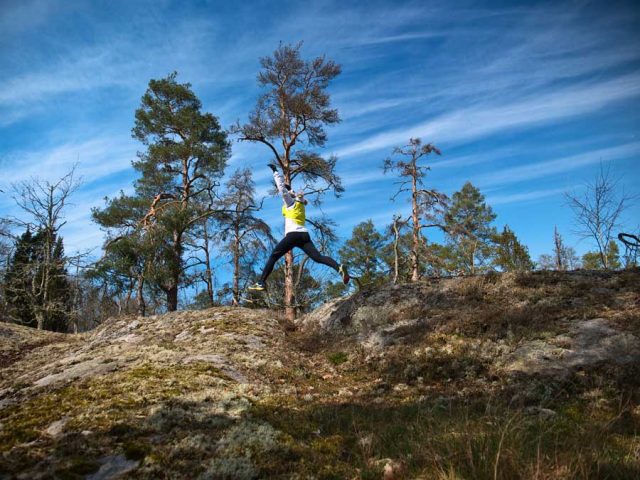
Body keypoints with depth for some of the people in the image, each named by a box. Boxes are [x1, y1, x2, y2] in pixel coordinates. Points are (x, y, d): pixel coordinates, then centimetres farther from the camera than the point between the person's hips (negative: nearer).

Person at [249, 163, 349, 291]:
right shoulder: (300, 203, 24)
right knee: (318, 257, -8)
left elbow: (281, 187, -3)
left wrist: (275, 170, 3)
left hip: (293, 234, -6)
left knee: (273, 257, 0)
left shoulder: (290, 201, 6)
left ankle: (261, 282, -6)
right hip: (304, 235, 6)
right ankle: (339, 268, -32)